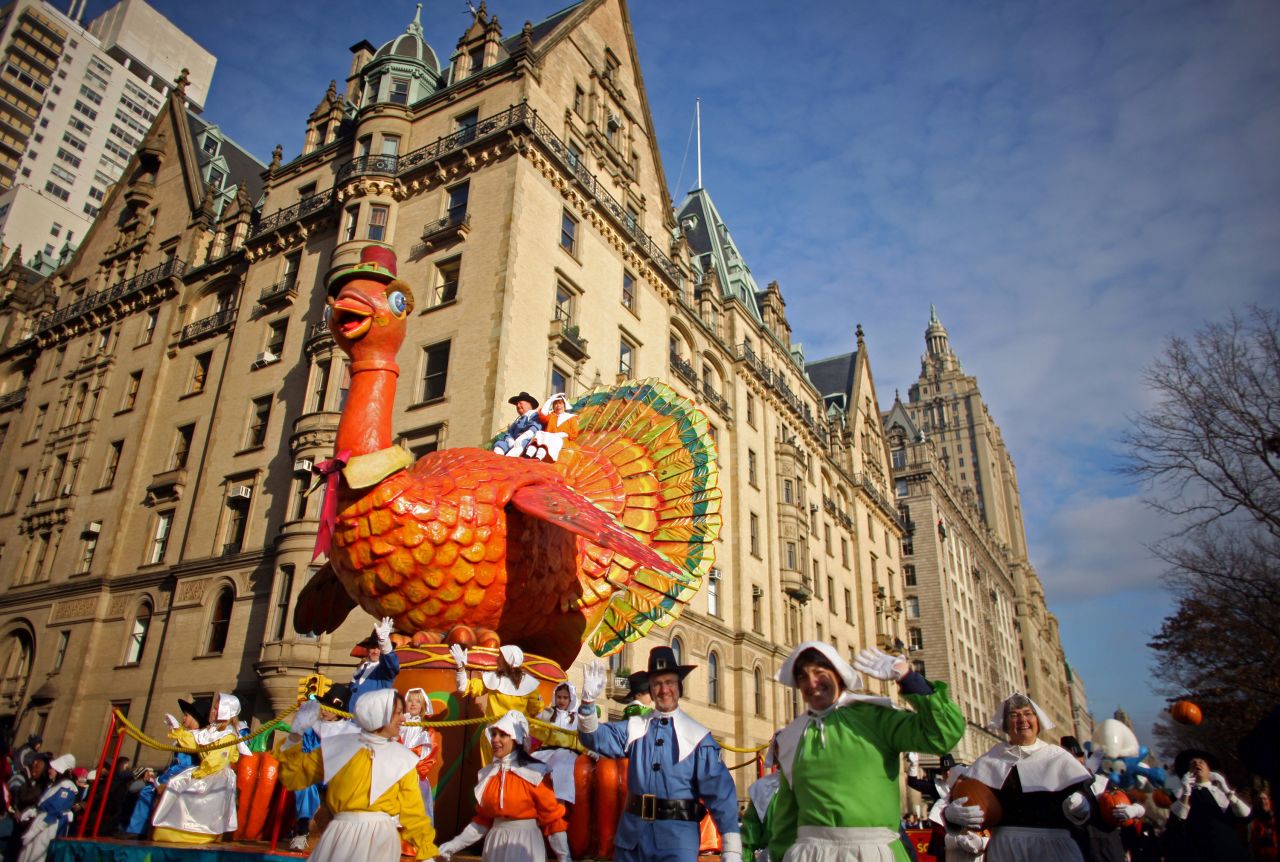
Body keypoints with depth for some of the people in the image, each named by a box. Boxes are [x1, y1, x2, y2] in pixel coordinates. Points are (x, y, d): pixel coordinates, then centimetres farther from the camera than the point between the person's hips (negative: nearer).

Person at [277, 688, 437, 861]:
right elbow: (295, 776, 10)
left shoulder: (402, 759, 4)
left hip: (380, 839, -1)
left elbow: (413, 812, 7)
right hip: (342, 836, 1)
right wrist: (295, 737, -2)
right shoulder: (339, 746, 4)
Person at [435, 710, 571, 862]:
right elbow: (483, 819, 12)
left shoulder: (535, 773, -13)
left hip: (525, 845, -5)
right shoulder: (486, 774, 4)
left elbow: (552, 818, -10)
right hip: (495, 844, 5)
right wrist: (454, 844, 7)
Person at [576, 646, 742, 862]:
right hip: (633, 830, 3)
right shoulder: (635, 727, 6)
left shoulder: (697, 735, -4)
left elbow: (719, 790, -6)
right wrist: (588, 701, -22)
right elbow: (595, 737, -3)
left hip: (677, 834, -3)